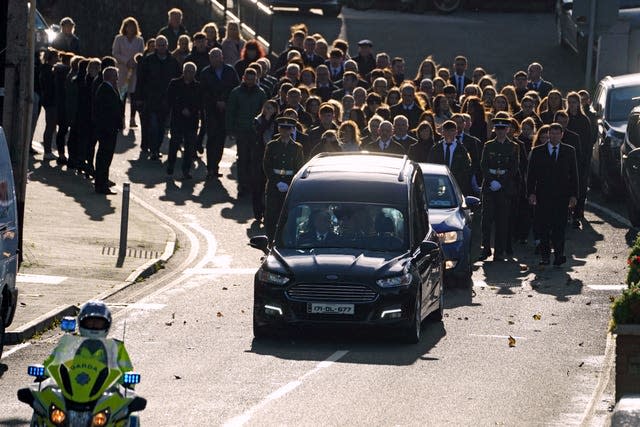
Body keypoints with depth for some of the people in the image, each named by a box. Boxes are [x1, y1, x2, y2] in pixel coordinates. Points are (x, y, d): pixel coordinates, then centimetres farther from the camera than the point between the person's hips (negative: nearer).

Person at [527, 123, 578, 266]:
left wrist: (573, 195, 1)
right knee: (543, 227, 0)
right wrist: (531, 193, -6)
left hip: (561, 196, 0)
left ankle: (559, 254, -3)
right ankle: (545, 255, 7)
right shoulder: (537, 152, 8)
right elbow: (531, 174, 6)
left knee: (559, 226, -5)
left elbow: (574, 175, 9)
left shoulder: (569, 151, 9)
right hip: (543, 196, 0)